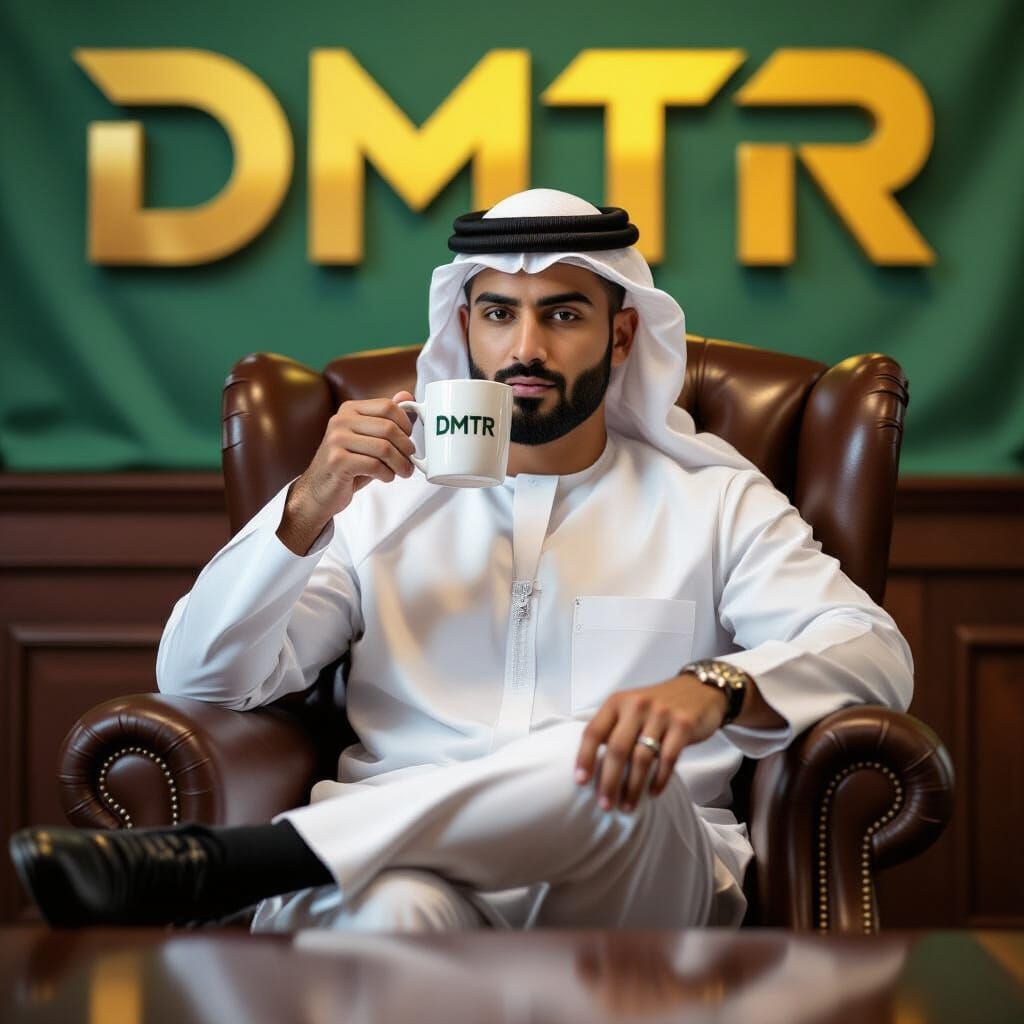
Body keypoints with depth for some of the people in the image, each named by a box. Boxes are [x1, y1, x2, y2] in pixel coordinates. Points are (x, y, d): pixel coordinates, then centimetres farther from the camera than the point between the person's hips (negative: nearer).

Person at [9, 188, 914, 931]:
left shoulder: (712, 500, 16)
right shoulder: (386, 496, 20)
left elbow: (876, 654, 1)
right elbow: (197, 679, 12)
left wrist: (713, 688, -22)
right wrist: (308, 510, -5)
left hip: (640, 883, 2)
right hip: (408, 862, -1)